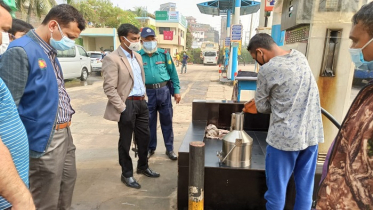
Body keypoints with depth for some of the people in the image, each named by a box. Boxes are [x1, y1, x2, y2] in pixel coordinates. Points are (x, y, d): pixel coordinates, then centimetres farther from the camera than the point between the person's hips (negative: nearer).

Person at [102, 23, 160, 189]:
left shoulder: (137, 56, 13)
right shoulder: (112, 59, -13)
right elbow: (109, 88, -17)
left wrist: (143, 98, 13)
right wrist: (122, 108, -17)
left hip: (141, 103, 8)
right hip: (128, 105, -8)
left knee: (144, 137, 17)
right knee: (125, 142, 7)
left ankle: (143, 167, 38)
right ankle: (127, 174, 25)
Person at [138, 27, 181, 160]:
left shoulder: (164, 54, 3)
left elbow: (173, 73, 5)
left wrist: (176, 90, 1)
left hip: (164, 91, 1)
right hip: (147, 92, 0)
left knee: (167, 121, 8)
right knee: (149, 122, 11)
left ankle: (169, 149, 21)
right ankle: (150, 148, 28)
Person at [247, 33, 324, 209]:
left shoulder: (267, 70, -14)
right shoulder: (300, 56, 7)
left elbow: (262, 107, -4)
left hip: (285, 136, -7)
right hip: (312, 133, 7)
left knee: (277, 188, 10)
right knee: (305, 188, 18)